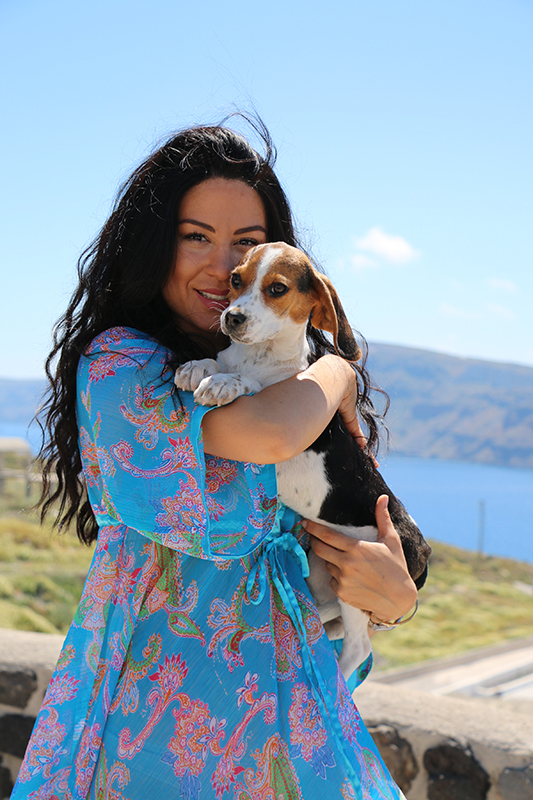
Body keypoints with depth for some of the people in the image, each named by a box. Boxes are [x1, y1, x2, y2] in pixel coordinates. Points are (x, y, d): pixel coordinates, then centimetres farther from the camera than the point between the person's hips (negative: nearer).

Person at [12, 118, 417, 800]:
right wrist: (340, 372, -8)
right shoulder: (118, 361, -12)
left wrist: (395, 594, -11)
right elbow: (271, 434, -28)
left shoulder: (269, 375, 9)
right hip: (164, 690, -6)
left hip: (286, 688, 6)